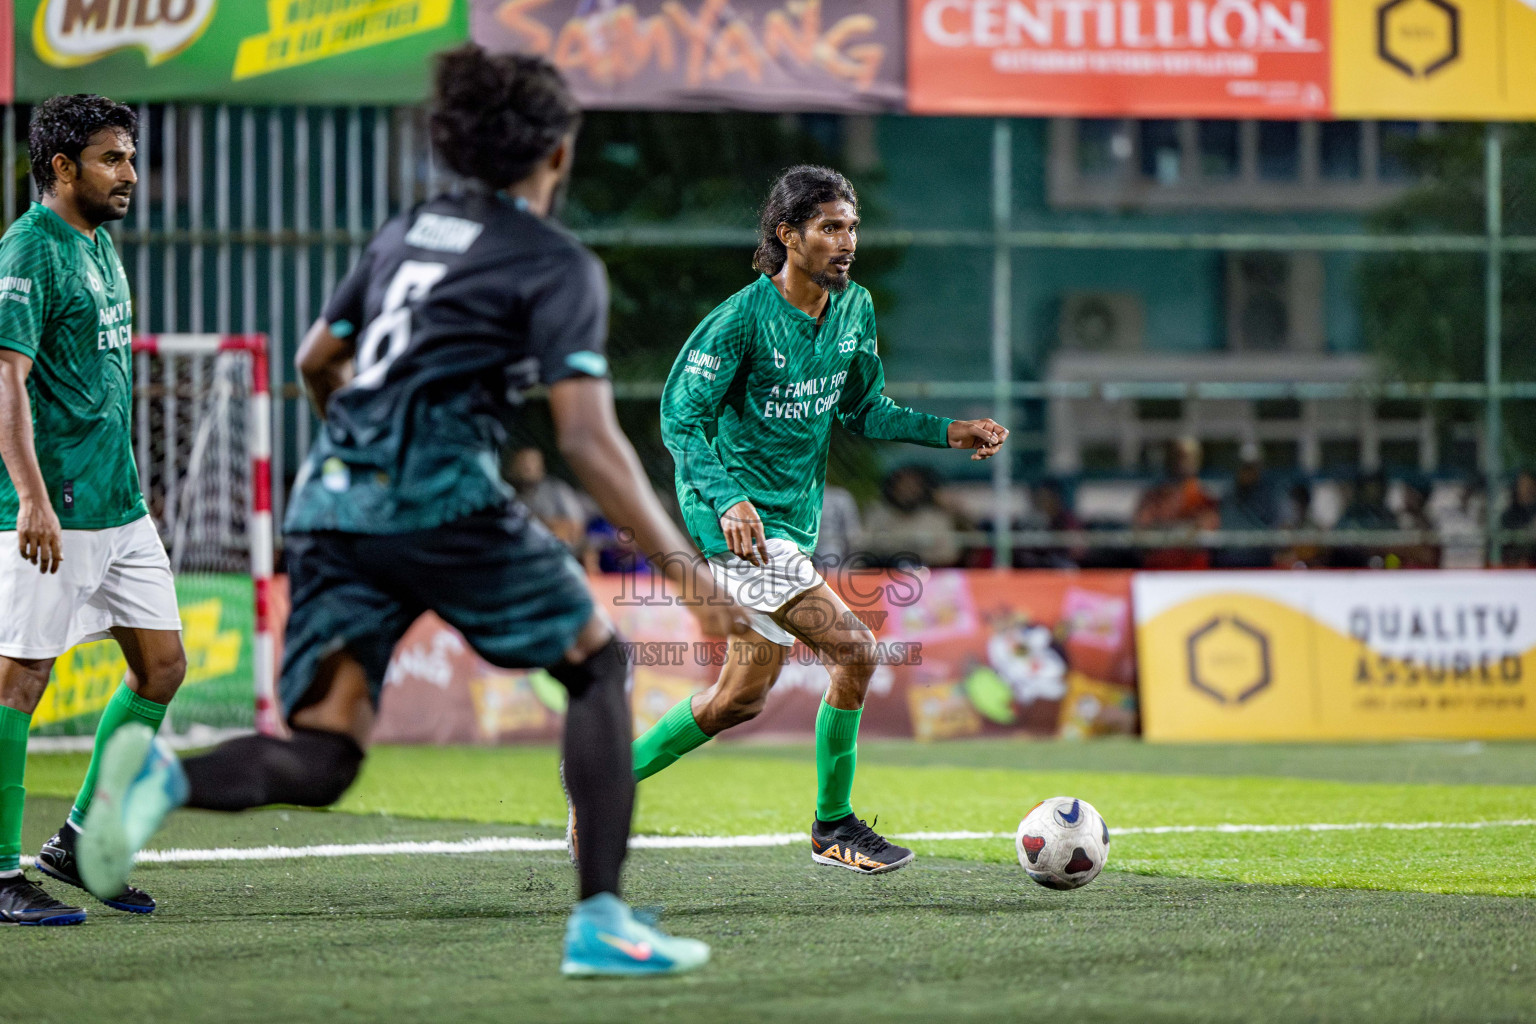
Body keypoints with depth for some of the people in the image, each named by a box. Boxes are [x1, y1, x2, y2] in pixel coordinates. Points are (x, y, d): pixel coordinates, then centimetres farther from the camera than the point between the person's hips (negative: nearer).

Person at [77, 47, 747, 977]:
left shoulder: (407, 232, 21)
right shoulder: (558, 264, 2)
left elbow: (317, 363, 31)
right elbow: (589, 439, -8)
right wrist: (692, 573, -7)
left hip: (329, 502, 6)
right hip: (440, 496, -5)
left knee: (321, 761, 1)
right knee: (597, 661, 16)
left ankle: (166, 777, -31)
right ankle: (601, 919, 8)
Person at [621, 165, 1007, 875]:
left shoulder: (853, 308, 6)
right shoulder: (743, 317, -17)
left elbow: (862, 409, 17)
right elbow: (680, 416, -16)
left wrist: (946, 432, 3)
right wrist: (726, 498, -29)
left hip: (793, 519, 9)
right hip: (741, 519, -9)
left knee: (740, 697, 12)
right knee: (853, 649, -17)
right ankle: (833, 828, -4)